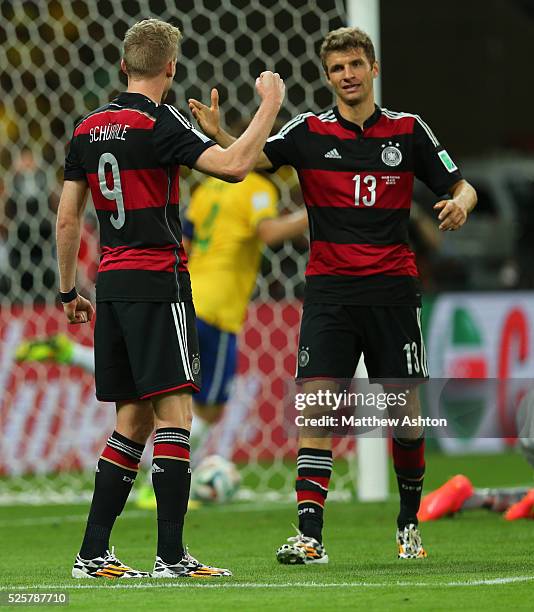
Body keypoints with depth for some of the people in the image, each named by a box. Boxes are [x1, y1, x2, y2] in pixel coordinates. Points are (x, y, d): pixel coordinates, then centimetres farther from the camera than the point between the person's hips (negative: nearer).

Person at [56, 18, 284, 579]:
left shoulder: (88, 129, 11)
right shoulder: (158, 123, -10)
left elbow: (67, 219, 15)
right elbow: (234, 165, -22)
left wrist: (68, 291, 23)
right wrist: (269, 105, -9)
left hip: (111, 282, 7)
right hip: (157, 284, -7)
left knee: (133, 419, 12)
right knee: (173, 414, -7)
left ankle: (93, 554, 10)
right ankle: (171, 556, -12)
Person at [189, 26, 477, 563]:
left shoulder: (408, 130, 5)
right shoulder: (309, 131, 2)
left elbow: (461, 186, 10)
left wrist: (460, 202, -14)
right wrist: (216, 134, -34)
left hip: (392, 291, 1)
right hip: (330, 291, -1)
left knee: (406, 415, 4)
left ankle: (409, 522, 26)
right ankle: (310, 535, -14)